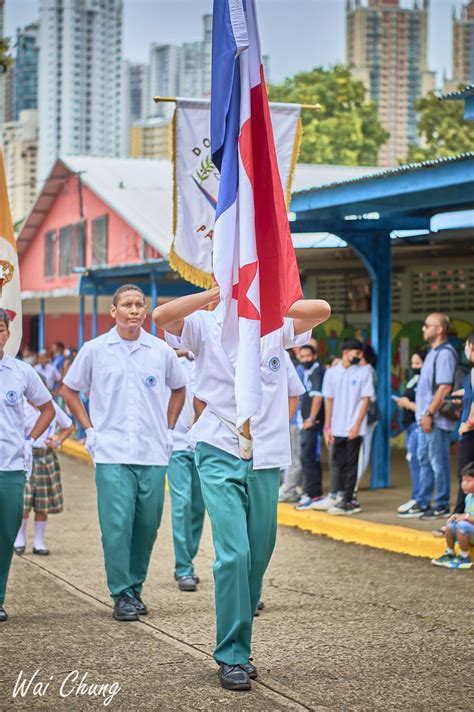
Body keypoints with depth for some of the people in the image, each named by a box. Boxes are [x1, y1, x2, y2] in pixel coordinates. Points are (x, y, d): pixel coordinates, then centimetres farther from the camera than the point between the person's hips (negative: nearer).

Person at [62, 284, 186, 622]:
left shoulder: (161, 351, 6)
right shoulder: (94, 350, 1)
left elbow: (178, 388, 23)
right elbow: (69, 390, 13)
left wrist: (168, 429, 14)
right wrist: (90, 430, 5)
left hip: (153, 454, 2)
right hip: (112, 454, -2)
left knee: (147, 526, 6)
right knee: (117, 525, -10)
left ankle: (136, 587, 22)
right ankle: (122, 594, 0)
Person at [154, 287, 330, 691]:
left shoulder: (276, 328, 7)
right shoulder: (205, 326, 1)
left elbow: (322, 310, -8)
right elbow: (162, 316, -17)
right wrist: (219, 294, -18)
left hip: (266, 458, 3)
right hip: (220, 454, -3)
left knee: (258, 558, 7)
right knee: (233, 554, -14)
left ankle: (238, 649, 20)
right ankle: (232, 657, -6)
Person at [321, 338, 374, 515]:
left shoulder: (364, 372, 0)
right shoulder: (332, 373, 6)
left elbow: (366, 399, -3)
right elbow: (329, 400, 9)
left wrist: (357, 425, -10)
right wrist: (327, 427, 4)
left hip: (354, 429, -2)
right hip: (337, 428, 3)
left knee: (350, 464, 1)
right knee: (337, 463, 7)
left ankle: (347, 499, 6)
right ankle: (336, 496, 17)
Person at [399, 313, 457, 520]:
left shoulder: (445, 353, -15)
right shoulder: (433, 352, 16)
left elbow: (445, 388, -22)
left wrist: (430, 413, -22)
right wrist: (423, 413, 16)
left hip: (436, 419, -10)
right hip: (425, 418, 10)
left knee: (438, 462, -3)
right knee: (424, 460, 14)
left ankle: (442, 506, 4)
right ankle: (422, 504, 21)